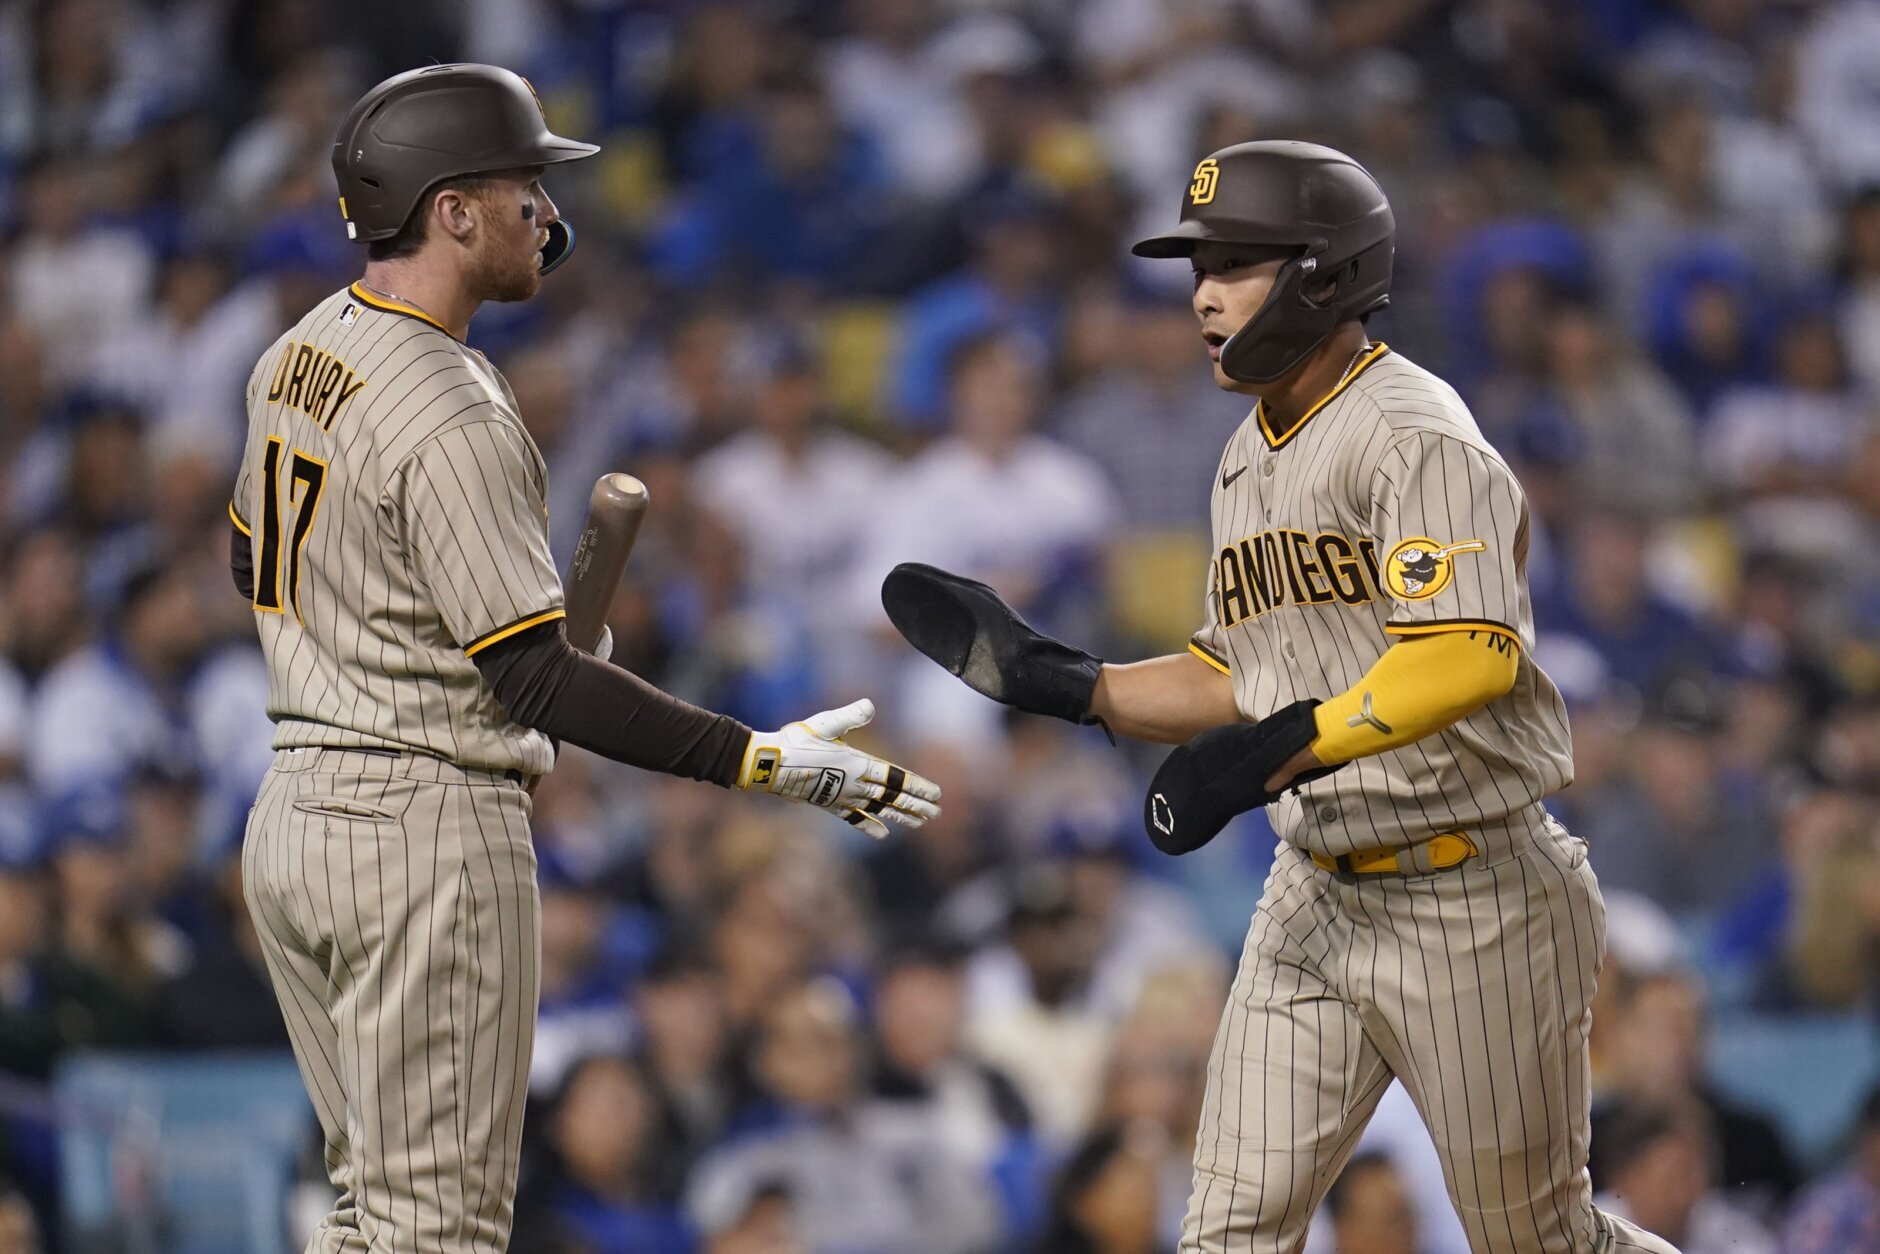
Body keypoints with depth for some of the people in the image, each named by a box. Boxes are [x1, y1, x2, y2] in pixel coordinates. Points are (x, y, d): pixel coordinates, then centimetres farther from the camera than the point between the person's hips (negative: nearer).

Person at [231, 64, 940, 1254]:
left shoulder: (300, 355, 8)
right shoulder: (451, 416, -20)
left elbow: (257, 562, 23)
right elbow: (539, 685, -23)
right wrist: (761, 759, -23)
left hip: (293, 810, 9)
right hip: (429, 829, -9)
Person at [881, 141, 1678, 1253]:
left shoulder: (1412, 435, -16)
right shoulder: (1249, 461, 12)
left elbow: (1472, 656, -29)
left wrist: (1274, 752, -35)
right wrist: (1054, 680, 6)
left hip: (1476, 900, -8)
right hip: (1317, 899, 8)